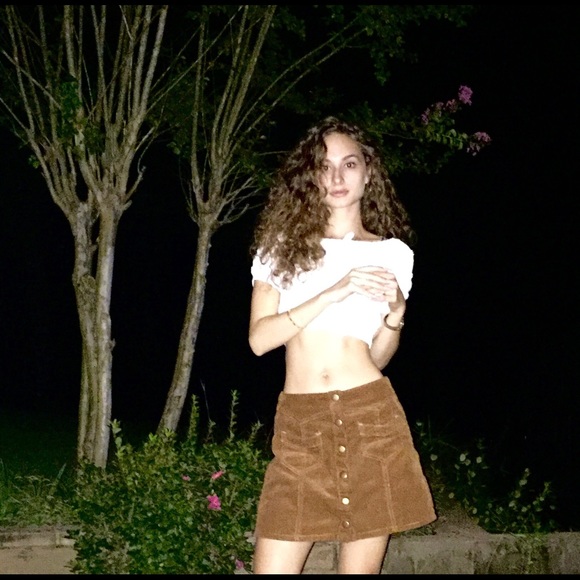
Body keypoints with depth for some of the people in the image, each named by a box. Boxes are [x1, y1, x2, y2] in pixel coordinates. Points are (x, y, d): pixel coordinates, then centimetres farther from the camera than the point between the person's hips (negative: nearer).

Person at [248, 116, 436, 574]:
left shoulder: (393, 253, 10)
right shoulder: (283, 245, 10)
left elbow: (378, 359, 13)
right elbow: (259, 338, -2)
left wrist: (395, 313, -7)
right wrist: (333, 293, -11)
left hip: (370, 418, 0)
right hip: (298, 422, 0)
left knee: (361, 567, 3)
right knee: (272, 568, -6)